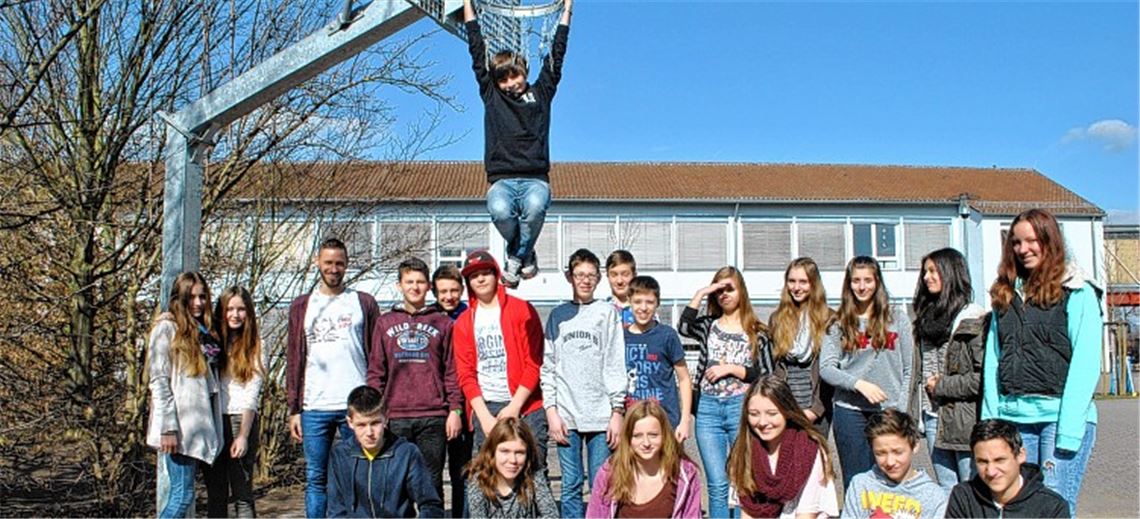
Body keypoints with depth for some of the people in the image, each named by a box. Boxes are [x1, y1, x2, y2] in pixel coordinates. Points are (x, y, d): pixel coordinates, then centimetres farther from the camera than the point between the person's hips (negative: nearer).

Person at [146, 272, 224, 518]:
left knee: (179, 495, 8)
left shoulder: (203, 330, 18)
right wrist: (168, 428, -16)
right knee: (182, 494, -9)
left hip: (199, 423, 7)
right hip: (179, 426, -7)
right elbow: (158, 381, -9)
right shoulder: (167, 327, -3)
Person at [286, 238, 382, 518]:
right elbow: (294, 360, 11)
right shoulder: (302, 306, 12)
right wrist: (293, 409, 4)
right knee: (316, 479, 6)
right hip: (314, 408, 2)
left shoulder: (364, 303, 7)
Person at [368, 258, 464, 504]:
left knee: (432, 482, 3)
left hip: (434, 418, -1)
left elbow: (452, 371, 7)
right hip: (395, 417, 1)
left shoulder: (443, 323, 8)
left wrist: (455, 410, -1)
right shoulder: (385, 323, 12)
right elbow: (376, 372, 11)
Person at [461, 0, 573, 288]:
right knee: (500, 211, -34)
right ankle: (527, 255, -2)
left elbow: (557, 52, 22)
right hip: (502, 180, 1)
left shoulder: (541, 93, 18)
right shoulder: (491, 95, 18)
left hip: (535, 178, 0)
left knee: (536, 207, -36)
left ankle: (516, 258, -8)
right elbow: (477, 51, 22)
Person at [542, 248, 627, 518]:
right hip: (566, 415, 2)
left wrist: (617, 410, -5)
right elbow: (548, 366, 9)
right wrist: (551, 410, 0)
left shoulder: (607, 312, 7)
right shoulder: (558, 315, 12)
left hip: (601, 414, -1)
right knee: (570, 487, 4)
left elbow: (616, 364, 1)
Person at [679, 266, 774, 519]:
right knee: (717, 484, 2)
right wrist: (701, 293, -8)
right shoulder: (708, 326, 11)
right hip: (708, 408, 1)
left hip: (742, 406, -1)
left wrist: (732, 368, -8)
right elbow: (684, 327, -11)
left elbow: (767, 376, 2)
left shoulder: (757, 332, 7)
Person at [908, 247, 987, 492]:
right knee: (947, 491, 13)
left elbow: (984, 376, -16)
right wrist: (914, 412, 10)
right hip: (933, 417, 7)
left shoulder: (974, 320, -9)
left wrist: (941, 386, -10)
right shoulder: (927, 318, 16)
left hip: (965, 419, -7)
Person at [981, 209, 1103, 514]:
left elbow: (1086, 363, -7)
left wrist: (1070, 429, -14)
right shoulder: (1006, 295, 16)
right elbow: (992, 360, 11)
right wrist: (990, 419, 2)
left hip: (1060, 416, -4)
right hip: (1013, 419, 5)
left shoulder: (1077, 293, 0)